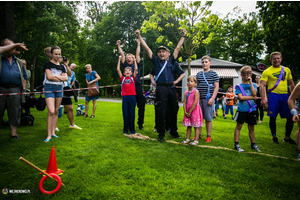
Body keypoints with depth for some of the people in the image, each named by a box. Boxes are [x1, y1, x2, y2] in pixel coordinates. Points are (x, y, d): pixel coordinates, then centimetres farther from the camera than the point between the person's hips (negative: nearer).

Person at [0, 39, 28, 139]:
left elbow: (24, 77, 17)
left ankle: (13, 133, 15)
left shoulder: (18, 62, 16)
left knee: (15, 113, 5)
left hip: (15, 90, 2)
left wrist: (23, 88, 5)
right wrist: (14, 45, -14)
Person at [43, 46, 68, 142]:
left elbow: (66, 78, 3)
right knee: (51, 112, -15)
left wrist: (55, 76, -9)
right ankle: (49, 135, -9)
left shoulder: (61, 66, 15)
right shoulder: (48, 64, 1)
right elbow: (49, 76, -11)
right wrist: (60, 78, -1)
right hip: (49, 88, -5)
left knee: (56, 111, 7)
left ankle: (53, 132, 15)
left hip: (59, 88, 5)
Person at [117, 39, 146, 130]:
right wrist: (119, 45, 13)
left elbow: (138, 54, 16)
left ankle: (140, 123, 11)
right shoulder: (125, 65, 14)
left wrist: (138, 44, 19)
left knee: (141, 105, 0)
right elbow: (122, 54, 13)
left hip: (137, 86, 1)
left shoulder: (136, 65, 15)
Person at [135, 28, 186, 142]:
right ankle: (161, 134, 7)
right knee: (161, 112, -3)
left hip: (172, 88, 3)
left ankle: (174, 131, 25)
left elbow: (178, 48, 19)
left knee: (174, 111, 9)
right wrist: (139, 37, 8)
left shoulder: (171, 62, 17)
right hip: (161, 89, -2)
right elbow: (147, 49, 10)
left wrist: (183, 36, 17)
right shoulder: (156, 62, 12)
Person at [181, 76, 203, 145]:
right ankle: (187, 139, 20)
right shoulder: (186, 93, 9)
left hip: (194, 111, -6)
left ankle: (196, 140, 7)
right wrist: (185, 112, -7)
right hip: (187, 112, 6)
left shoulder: (196, 92, -10)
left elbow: (195, 103, -16)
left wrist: (190, 112, -14)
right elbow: (184, 102, 5)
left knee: (196, 126, 2)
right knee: (188, 126, 12)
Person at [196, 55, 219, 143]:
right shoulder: (198, 74, 13)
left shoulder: (213, 74, 2)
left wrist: (212, 98, -11)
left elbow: (216, 87, -2)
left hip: (208, 99, -4)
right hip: (198, 99, 4)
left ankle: (209, 136, 12)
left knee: (208, 118, 2)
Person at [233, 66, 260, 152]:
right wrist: (252, 97, -10)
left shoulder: (253, 85, 8)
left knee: (251, 128, 13)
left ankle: (253, 144, 26)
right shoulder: (239, 86, -1)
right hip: (242, 109, -3)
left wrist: (251, 82, -11)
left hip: (252, 109, 3)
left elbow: (254, 93, -11)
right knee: (239, 126, 1)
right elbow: (240, 97, -13)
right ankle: (236, 144, 8)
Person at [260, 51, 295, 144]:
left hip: (285, 95, 4)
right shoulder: (267, 72, -2)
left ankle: (287, 137, 21)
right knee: (273, 117, 0)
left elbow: (291, 84, 19)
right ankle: (274, 137, 18)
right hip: (274, 96, -4)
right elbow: (262, 86, -8)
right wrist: (263, 99, -17)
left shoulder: (287, 70, 12)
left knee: (291, 117, 4)